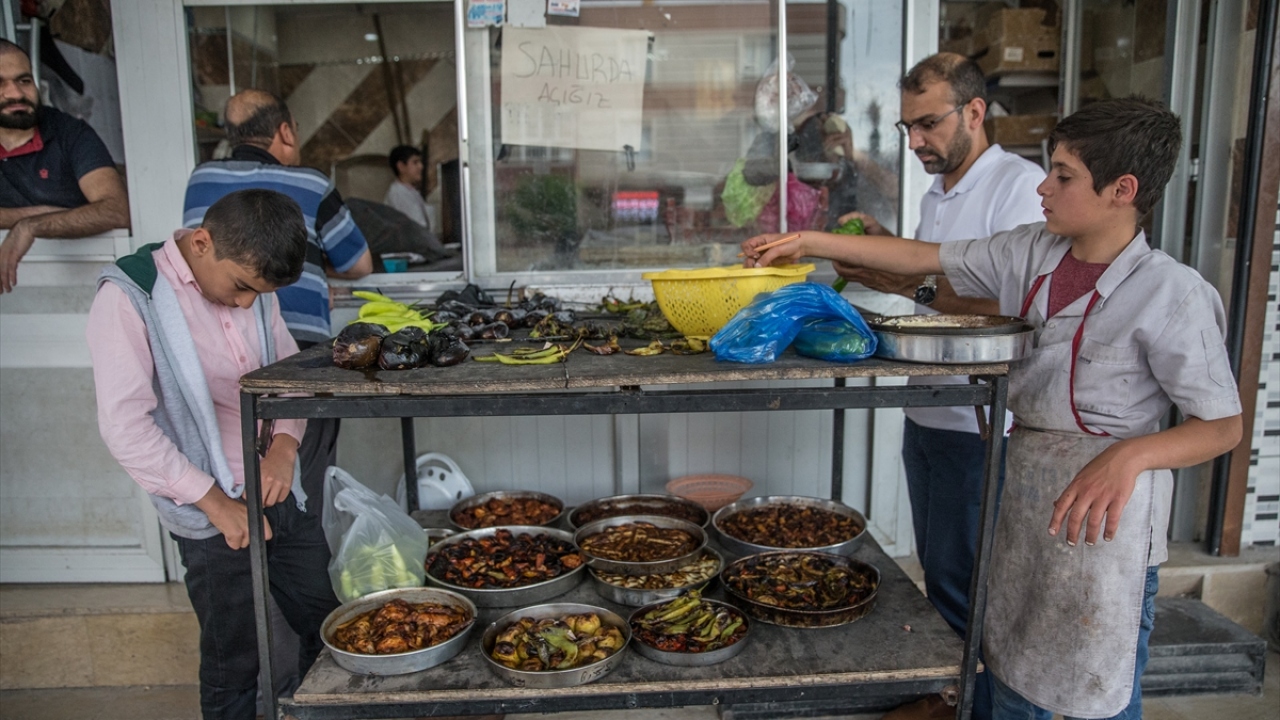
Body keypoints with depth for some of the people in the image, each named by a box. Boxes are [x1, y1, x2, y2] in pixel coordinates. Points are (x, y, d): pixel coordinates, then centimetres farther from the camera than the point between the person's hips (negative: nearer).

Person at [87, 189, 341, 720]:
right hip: (214, 516, -5)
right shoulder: (130, 297, -14)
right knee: (234, 663, 8)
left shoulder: (254, 284, 3)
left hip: (281, 494, 6)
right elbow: (126, 428, -18)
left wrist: (284, 446, -7)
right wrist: (217, 503, -17)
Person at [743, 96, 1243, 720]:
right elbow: (925, 258, 5)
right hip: (1025, 490, 6)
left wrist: (1130, 455, -32)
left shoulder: (1171, 293, -17)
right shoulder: (1032, 253, 0)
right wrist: (809, 243, 2)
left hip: (1106, 507, -5)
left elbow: (1223, 425, -12)